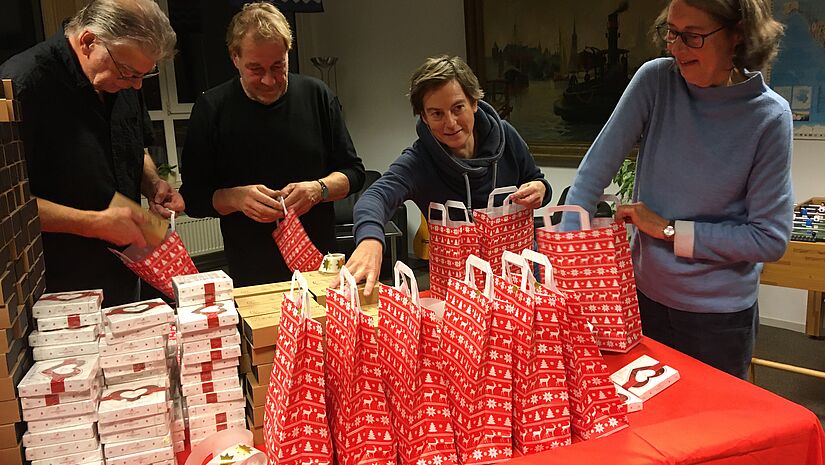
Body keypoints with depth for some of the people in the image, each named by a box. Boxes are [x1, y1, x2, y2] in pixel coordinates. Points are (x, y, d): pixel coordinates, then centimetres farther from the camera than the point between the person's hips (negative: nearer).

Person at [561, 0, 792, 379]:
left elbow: (771, 238, -13)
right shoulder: (656, 80, -11)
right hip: (644, 295, 2)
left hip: (720, 317, -2)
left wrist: (669, 230, -17)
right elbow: (594, 171, -13)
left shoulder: (769, 117, -15)